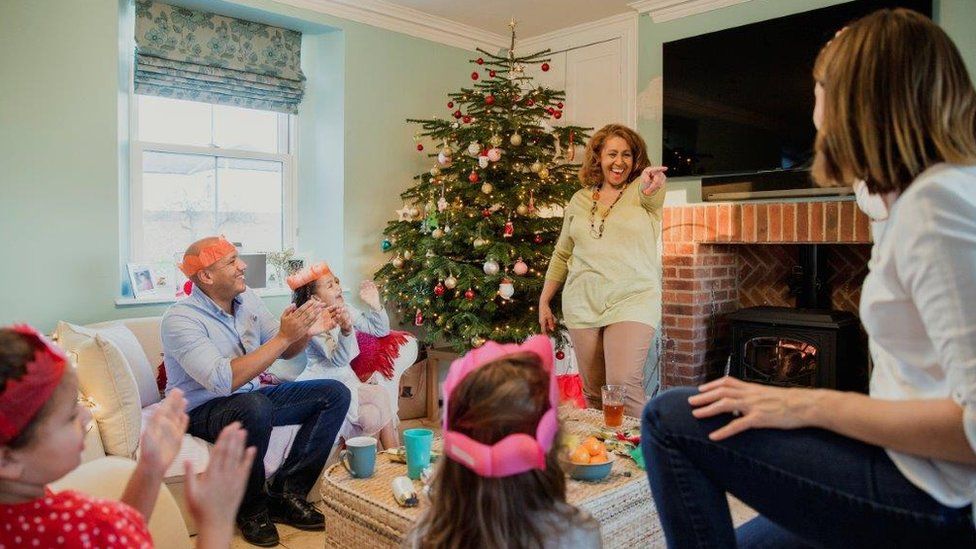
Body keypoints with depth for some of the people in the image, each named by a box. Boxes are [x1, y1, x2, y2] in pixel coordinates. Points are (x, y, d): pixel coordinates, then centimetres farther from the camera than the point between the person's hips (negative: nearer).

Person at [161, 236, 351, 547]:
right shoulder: (180, 320, -21)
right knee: (255, 406, -40)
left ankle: (286, 492, -6)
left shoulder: (247, 299, 0)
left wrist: (304, 332, -15)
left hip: (252, 397, 7)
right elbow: (224, 381, -32)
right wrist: (283, 336, -31)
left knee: (335, 394, -6)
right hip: (203, 410, -7)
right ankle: (252, 509, -14)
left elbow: (285, 351, 8)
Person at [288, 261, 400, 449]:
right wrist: (346, 330, -43)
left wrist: (375, 305, -8)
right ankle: (394, 453, -1)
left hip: (345, 378, 6)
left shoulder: (346, 311, 3)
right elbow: (339, 359, -26)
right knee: (380, 396, -18)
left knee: (372, 415, -18)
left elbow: (381, 331, 8)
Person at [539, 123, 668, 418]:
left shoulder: (643, 193, 2)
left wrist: (652, 185, -49)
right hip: (582, 306, 4)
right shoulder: (580, 200, 12)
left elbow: (651, 193, -25)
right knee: (593, 392, 9)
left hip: (632, 302, -3)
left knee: (623, 385, -17)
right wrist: (544, 301, 14)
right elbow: (561, 255, 18)